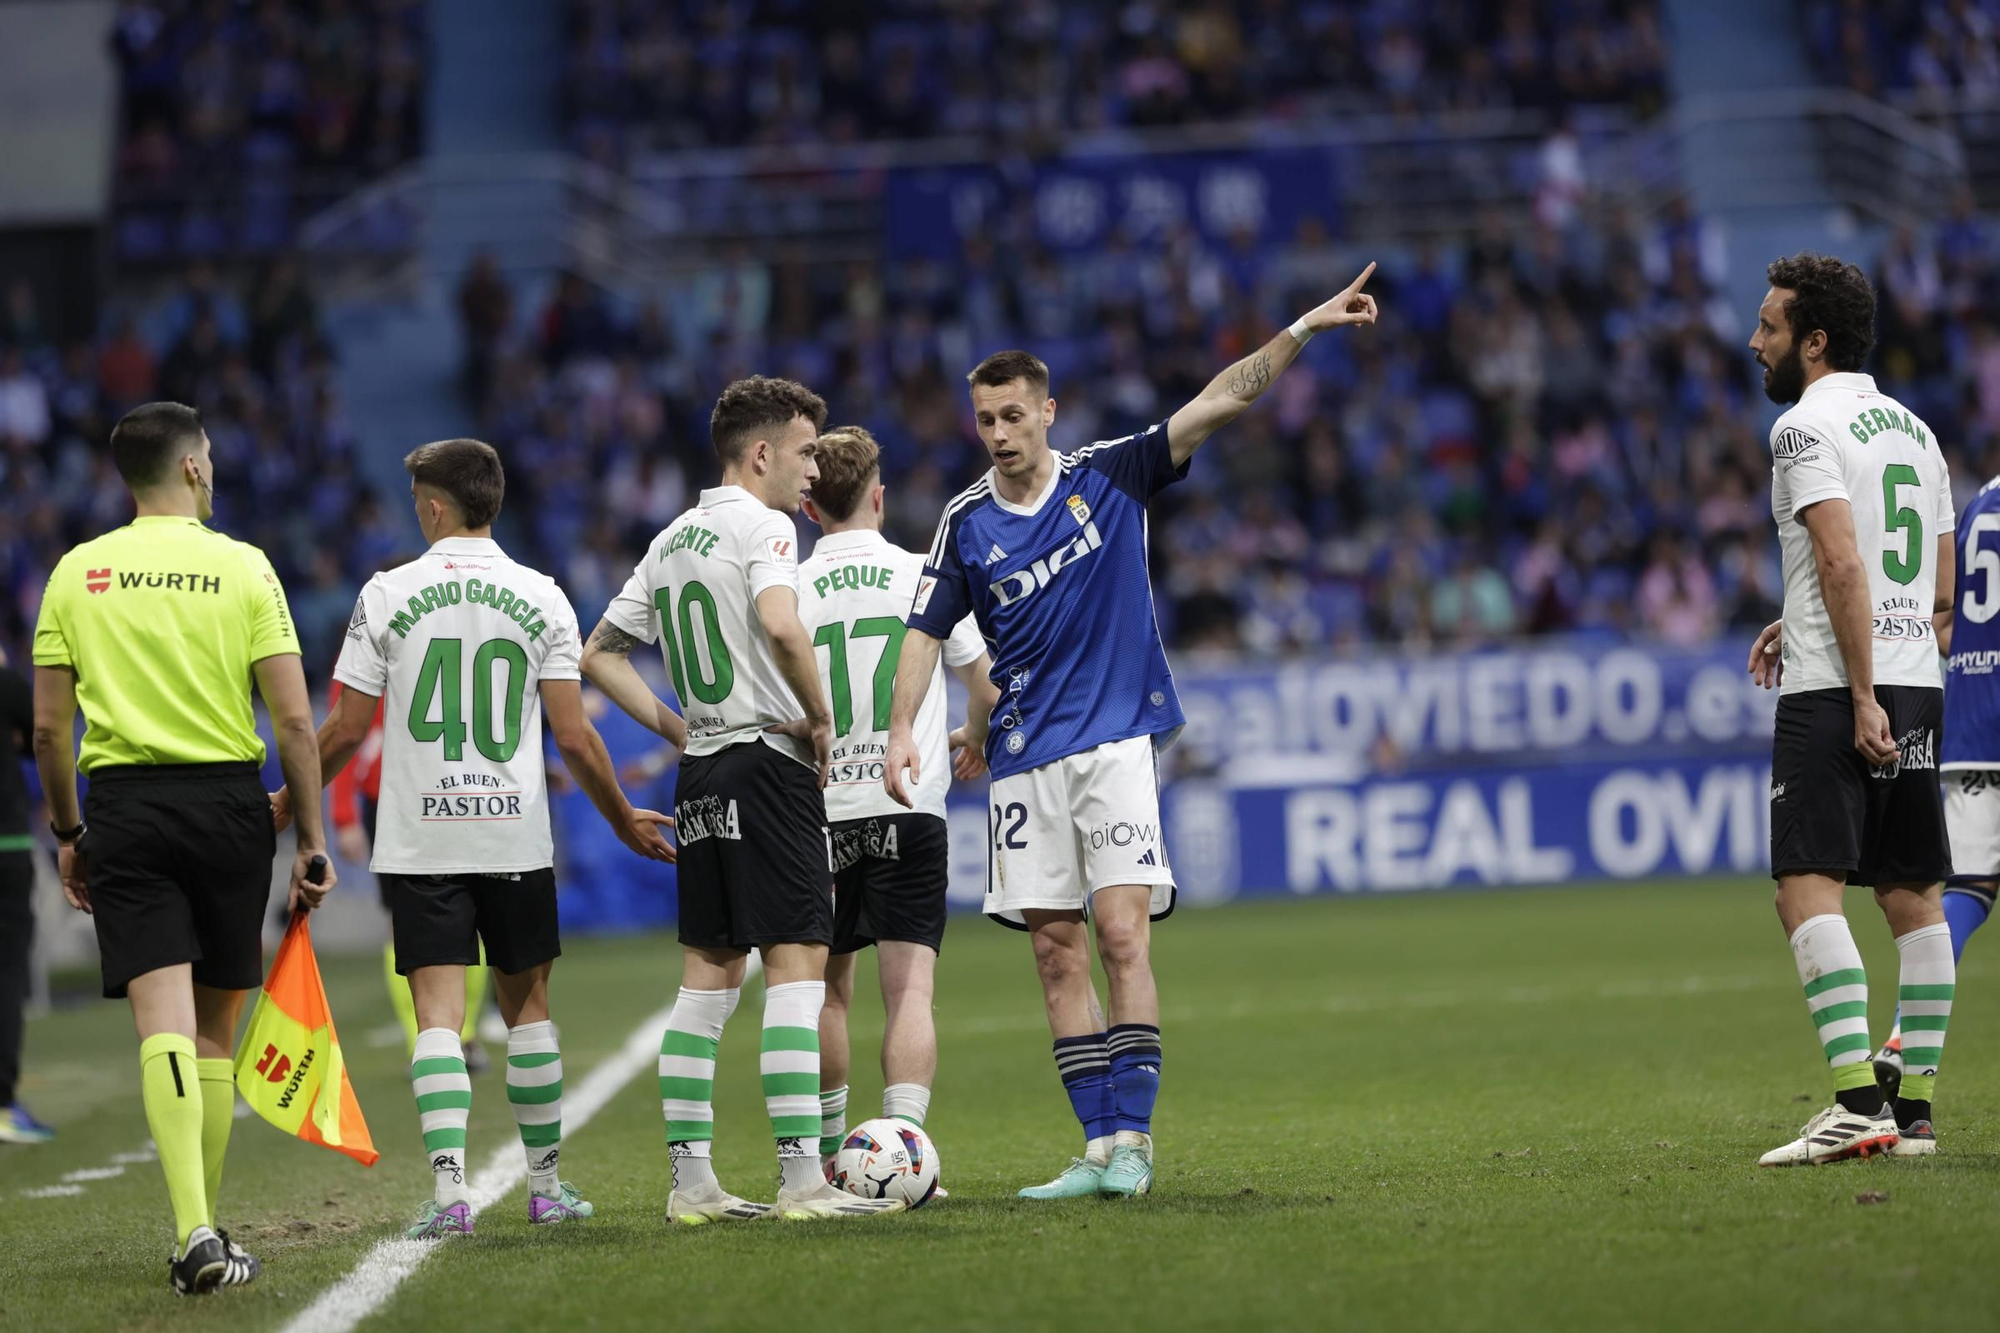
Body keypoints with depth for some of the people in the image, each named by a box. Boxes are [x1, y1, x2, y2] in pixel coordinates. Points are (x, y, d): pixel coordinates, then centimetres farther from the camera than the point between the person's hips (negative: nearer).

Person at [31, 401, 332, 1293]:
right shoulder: (242, 567, -1)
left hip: (123, 802, 1)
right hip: (227, 801, 0)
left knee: (164, 1025, -7)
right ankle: (204, 1229, 20)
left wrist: (67, 833, 16)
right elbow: (294, 722, -4)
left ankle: (194, 1234, -22)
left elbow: (48, 727, 4)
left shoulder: (76, 573, 4)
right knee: (215, 1030, 12)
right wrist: (312, 839, 3)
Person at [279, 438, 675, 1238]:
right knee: (527, 1004, 14)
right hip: (517, 837, 1)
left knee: (438, 1012, -4)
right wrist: (624, 821, 14)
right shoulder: (539, 596, 1)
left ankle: (449, 1188, -18)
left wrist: (290, 804, 15)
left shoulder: (387, 595, -2)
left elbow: (346, 731, -1)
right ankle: (547, 1186, 20)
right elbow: (574, 737, -1)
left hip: (419, 841, -1)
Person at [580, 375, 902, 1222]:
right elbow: (780, 624, -28)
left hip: (702, 771, 8)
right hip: (769, 763, -8)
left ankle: (691, 1182, 8)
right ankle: (802, 1180, -13)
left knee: (708, 975, 9)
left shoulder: (672, 541, 17)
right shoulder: (762, 525, -8)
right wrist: (819, 718, -15)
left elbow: (599, 656, 21)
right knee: (798, 965, -8)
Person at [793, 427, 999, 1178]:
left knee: (829, 988, 15)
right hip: (910, 807, -1)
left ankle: (829, 1153, 22)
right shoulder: (925, 578, 1)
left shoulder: (789, 590, 0)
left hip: (821, 813, 1)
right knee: (909, 989, -5)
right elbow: (987, 691, 11)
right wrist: (975, 742, 31)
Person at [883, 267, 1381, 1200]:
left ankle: (1132, 1137, -11)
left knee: (1121, 932, -13)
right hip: (1024, 761, 2)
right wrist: (902, 729, -7)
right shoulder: (967, 523, 4)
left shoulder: (1108, 477, 0)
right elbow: (926, 632, 7)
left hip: (1117, 743, -2)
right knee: (1057, 950, 0)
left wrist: (1302, 330, -12)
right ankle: (1101, 1146, 4)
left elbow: (1220, 401, -4)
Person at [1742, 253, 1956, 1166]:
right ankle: (1915, 1107, 9)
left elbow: (1842, 562, -18)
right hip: (1918, 686, 8)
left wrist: (1859, 696, -20)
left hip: (1835, 691, -8)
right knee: (1913, 897, 9)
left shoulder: (1808, 425, -7)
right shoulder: (1914, 430, 18)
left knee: (1808, 889, -12)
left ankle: (1857, 1100, -23)